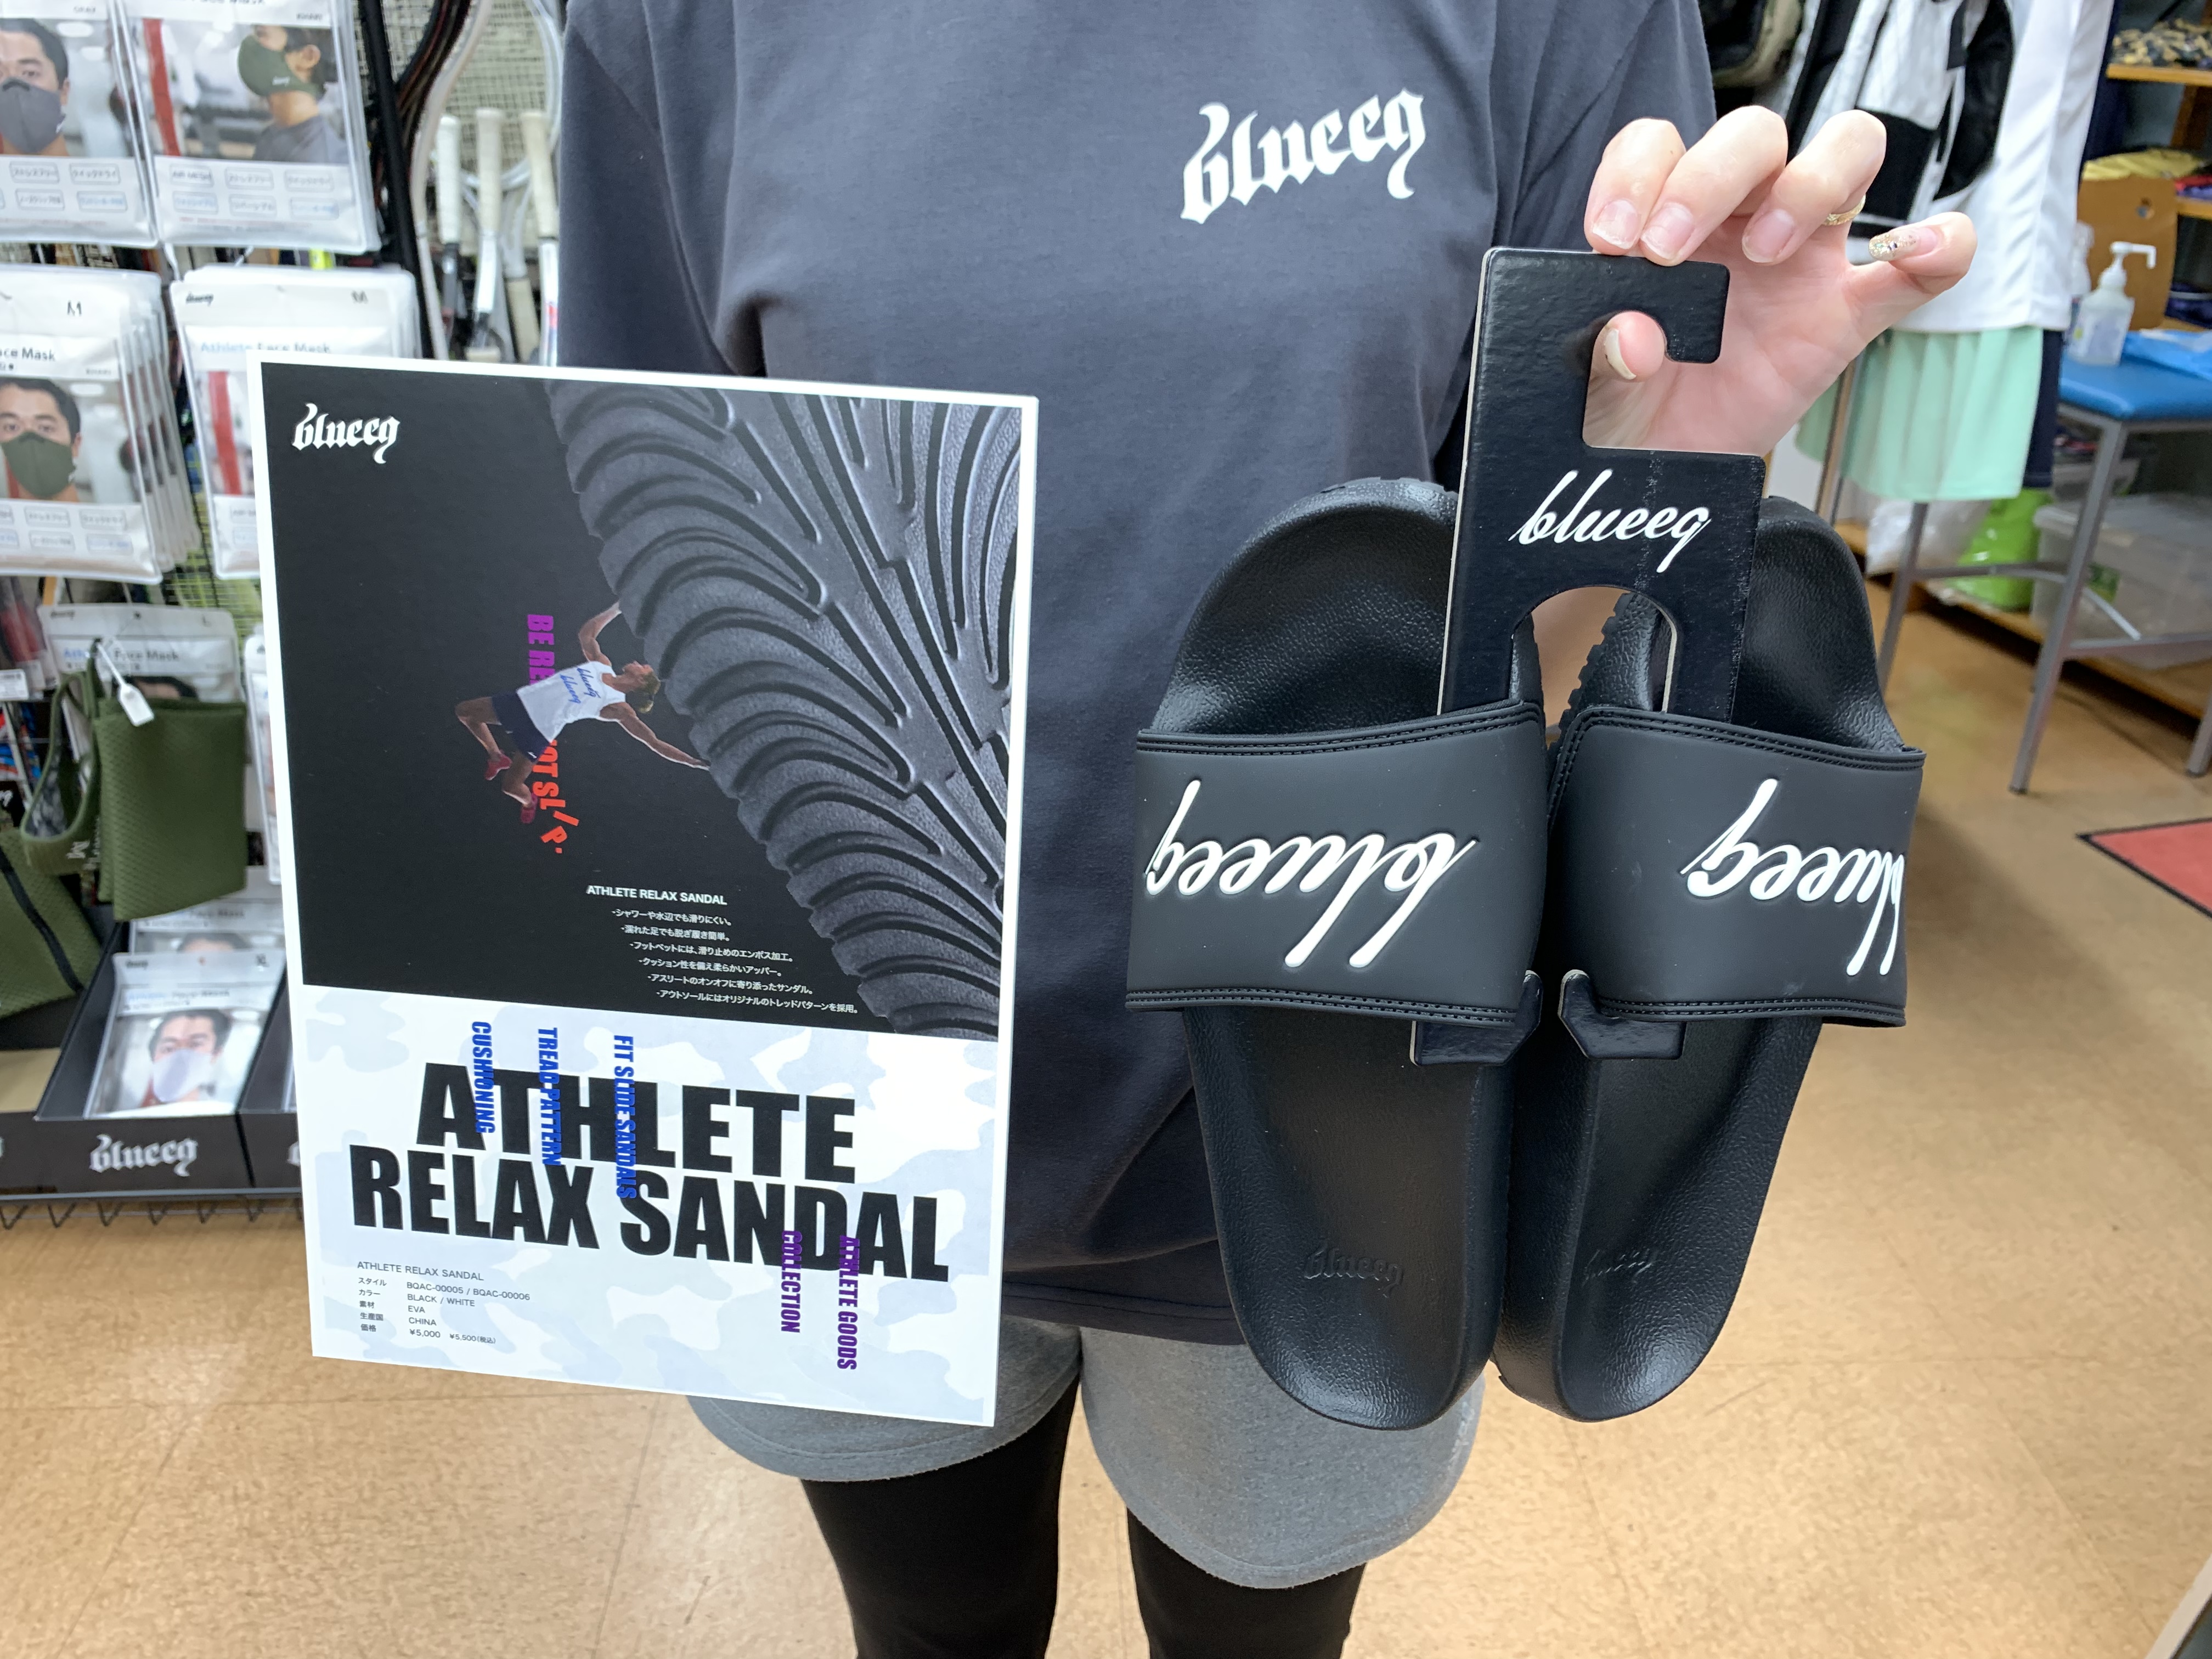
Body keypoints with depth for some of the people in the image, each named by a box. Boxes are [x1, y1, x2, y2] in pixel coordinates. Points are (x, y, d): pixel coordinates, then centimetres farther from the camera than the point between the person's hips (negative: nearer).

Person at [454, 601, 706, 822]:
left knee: (511, 787, -5)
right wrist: (617, 609, 14)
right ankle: (497, 758, 35)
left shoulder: (618, 709, -12)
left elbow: (655, 744, -12)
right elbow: (586, 633, 18)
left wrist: (695, 762, -18)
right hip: (522, 700, 6)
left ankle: (528, 802, 34)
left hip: (536, 731, -6)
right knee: (463, 711, 14)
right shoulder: (601, 664, 4)